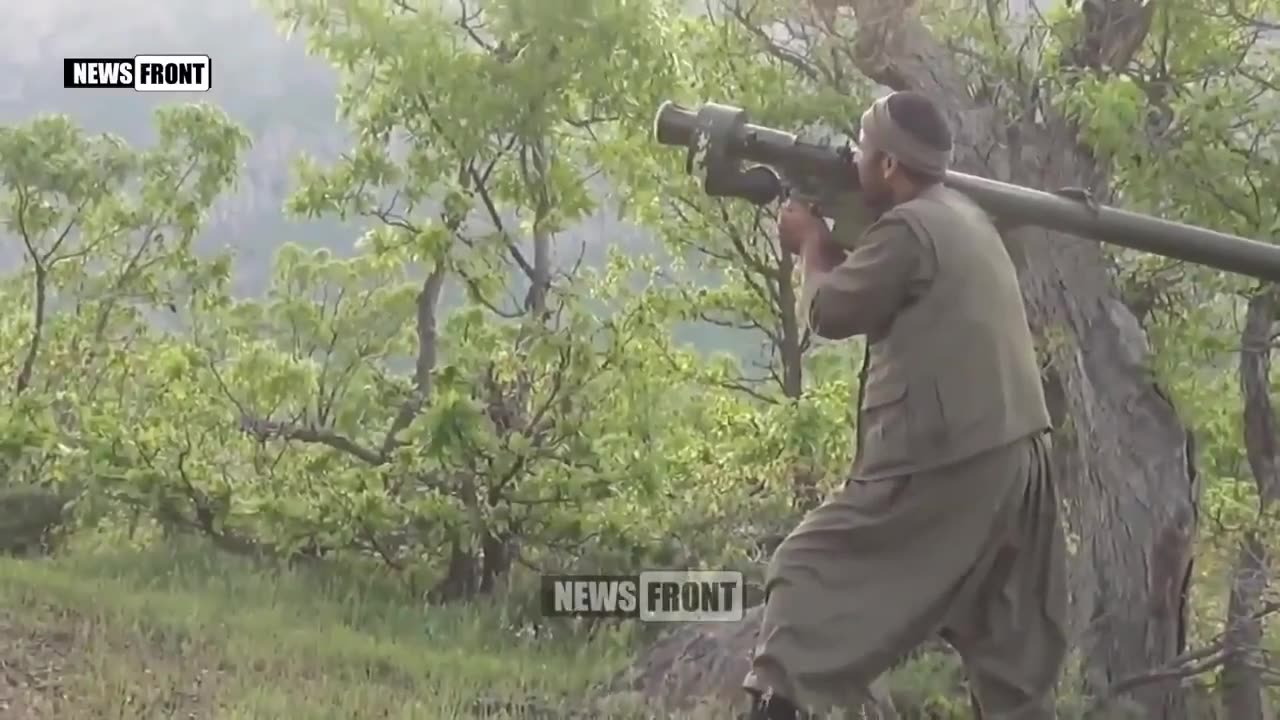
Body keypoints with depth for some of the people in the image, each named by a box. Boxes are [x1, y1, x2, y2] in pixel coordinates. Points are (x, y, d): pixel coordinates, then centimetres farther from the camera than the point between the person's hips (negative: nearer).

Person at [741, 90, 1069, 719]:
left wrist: (811, 242, 11)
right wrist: (831, 241, 16)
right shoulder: (964, 217, 16)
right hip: (1012, 457, 9)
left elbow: (827, 312, -5)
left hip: (946, 465, -9)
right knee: (1008, 641, 17)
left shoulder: (907, 228, -14)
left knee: (808, 572, -1)